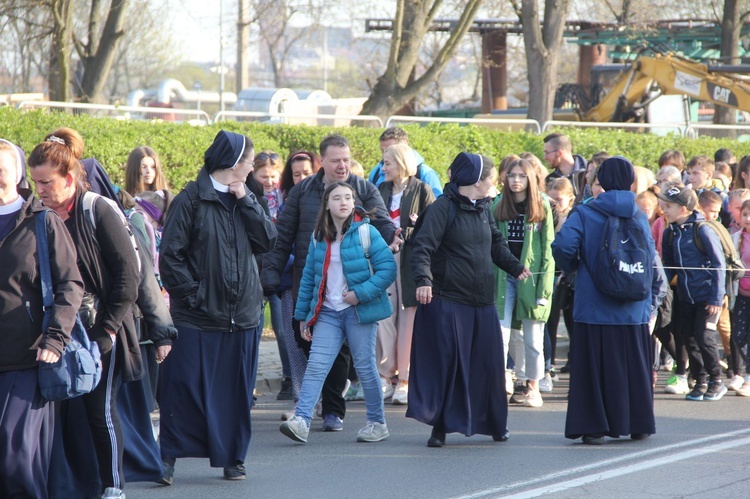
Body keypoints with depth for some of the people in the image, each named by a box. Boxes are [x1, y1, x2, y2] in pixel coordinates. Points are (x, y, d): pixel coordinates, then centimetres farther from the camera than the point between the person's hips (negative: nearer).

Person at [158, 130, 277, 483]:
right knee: (184, 386, -5)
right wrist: (191, 293, -13)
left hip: (242, 314, 5)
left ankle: (232, 458, 17)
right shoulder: (191, 199, -5)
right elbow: (170, 254, -7)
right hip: (197, 316, -5)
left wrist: (246, 201, -6)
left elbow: (267, 240, 0)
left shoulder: (244, 200, 12)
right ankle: (170, 455, 1)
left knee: (236, 389, 8)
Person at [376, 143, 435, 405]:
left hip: (411, 260, -5)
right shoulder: (381, 190, 14)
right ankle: (385, 377, 6)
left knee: (409, 319, -2)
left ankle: (405, 380, 2)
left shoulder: (421, 191, -2)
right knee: (384, 317, -1)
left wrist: (406, 233, -14)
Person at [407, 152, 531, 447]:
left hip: (481, 300, 7)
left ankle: (494, 423, 23)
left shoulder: (483, 209, 13)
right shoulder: (443, 208, -10)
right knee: (445, 363, -4)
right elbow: (423, 246, -19)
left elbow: (496, 242, 28)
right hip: (447, 301, -7)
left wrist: (515, 267, 18)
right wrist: (423, 279, -32)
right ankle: (440, 427, 2)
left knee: (487, 362, 10)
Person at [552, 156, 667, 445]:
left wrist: (572, 268, 2)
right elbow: (652, 260, 3)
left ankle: (594, 428, 0)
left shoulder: (585, 214, -7)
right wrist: (652, 301, 13)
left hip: (594, 308, -2)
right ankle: (638, 424, 19)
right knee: (634, 365, 12)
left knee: (594, 365, 3)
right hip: (633, 310, 2)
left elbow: (562, 246, -20)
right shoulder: (639, 217, 1)